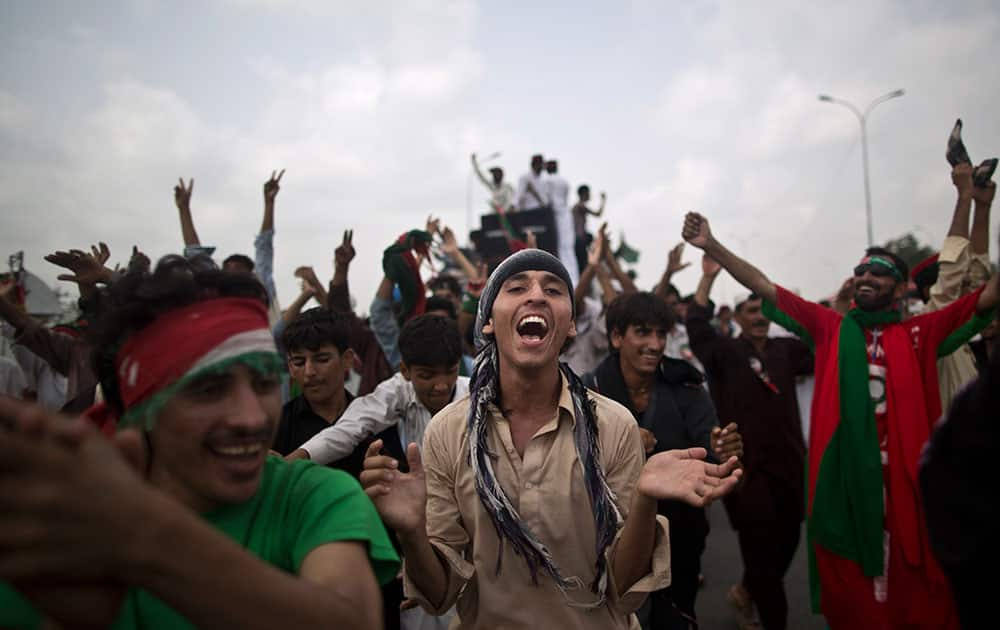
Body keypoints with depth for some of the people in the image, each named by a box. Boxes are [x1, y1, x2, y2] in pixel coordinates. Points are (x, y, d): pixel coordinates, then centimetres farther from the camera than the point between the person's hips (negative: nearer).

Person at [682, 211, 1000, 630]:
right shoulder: (830, 327, 7)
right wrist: (711, 246, -5)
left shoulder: (920, 333, 7)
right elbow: (763, 287, 2)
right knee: (849, 596, 13)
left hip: (905, 479, 0)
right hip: (841, 479, 0)